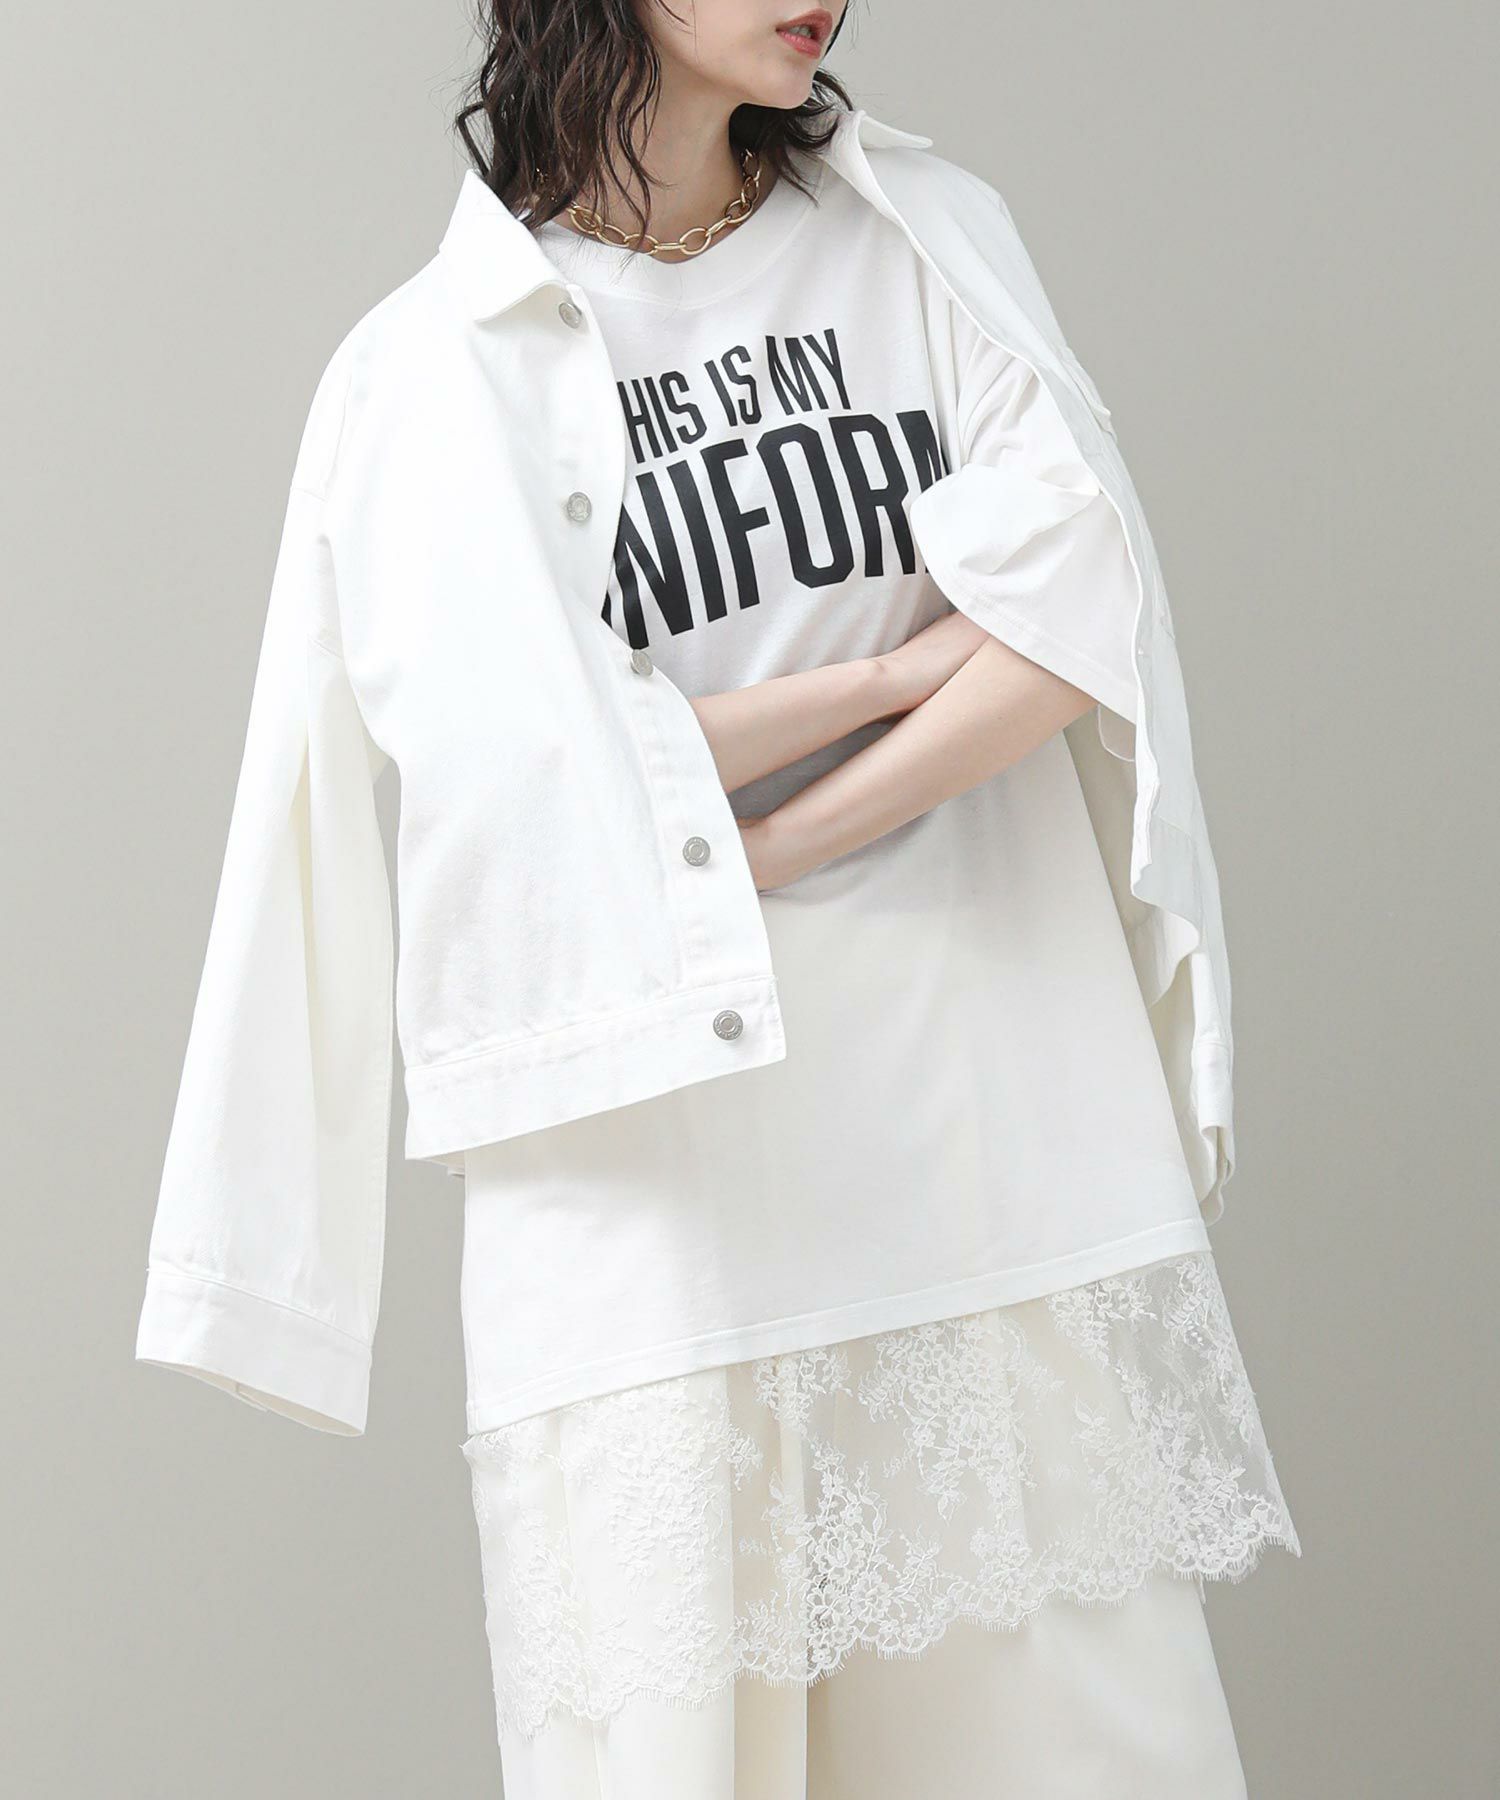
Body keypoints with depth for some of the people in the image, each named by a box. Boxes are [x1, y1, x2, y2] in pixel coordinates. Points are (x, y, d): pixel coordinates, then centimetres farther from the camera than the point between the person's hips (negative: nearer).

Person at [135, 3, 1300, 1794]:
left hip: (998, 1138, 3)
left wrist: (743, 856, -10)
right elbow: (517, 777, -10)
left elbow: (1075, 614, -3)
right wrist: (894, 669, -5)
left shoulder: (926, 234, 11)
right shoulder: (433, 370, 2)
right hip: (663, 1194, -2)